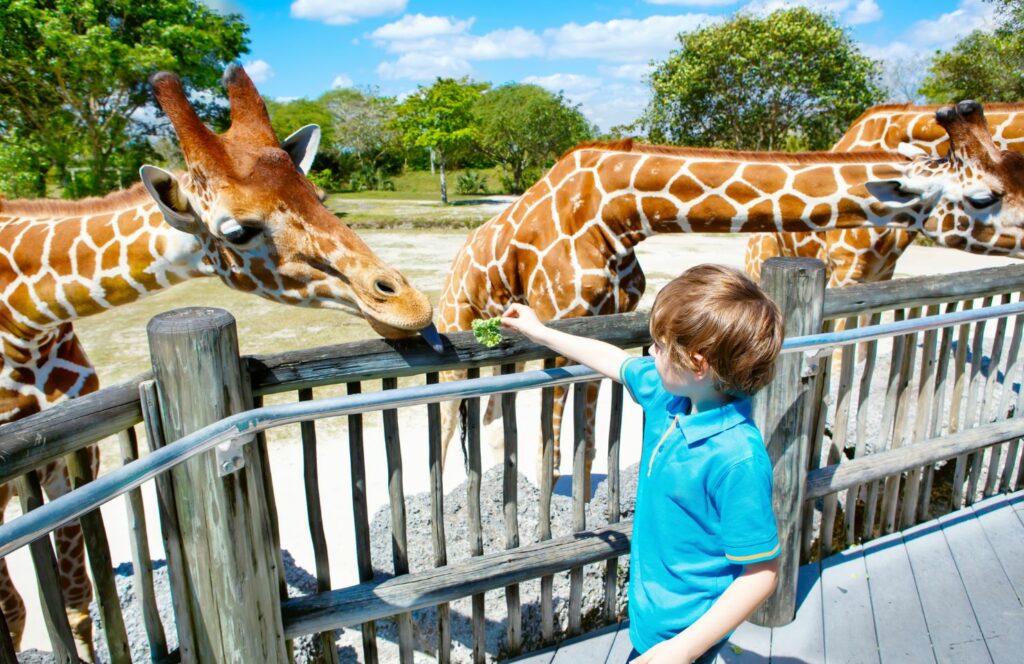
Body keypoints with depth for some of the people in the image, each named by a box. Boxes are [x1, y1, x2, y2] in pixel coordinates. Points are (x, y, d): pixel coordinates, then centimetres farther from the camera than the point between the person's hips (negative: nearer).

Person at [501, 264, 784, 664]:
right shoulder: (667, 392, -10)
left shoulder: (738, 459, -33)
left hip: (684, 629, -8)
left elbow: (761, 573, -26)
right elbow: (614, 360, 8)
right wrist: (540, 332, 17)